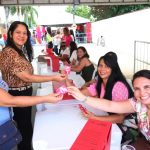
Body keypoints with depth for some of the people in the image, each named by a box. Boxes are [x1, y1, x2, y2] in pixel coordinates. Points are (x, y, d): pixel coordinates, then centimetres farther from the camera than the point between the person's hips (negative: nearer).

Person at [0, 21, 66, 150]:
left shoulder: (21, 51, 8)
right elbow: (26, 77, -26)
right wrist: (53, 78, -25)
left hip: (25, 93, 9)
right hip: (17, 96, -9)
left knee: (25, 127, 22)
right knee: (26, 129, 6)